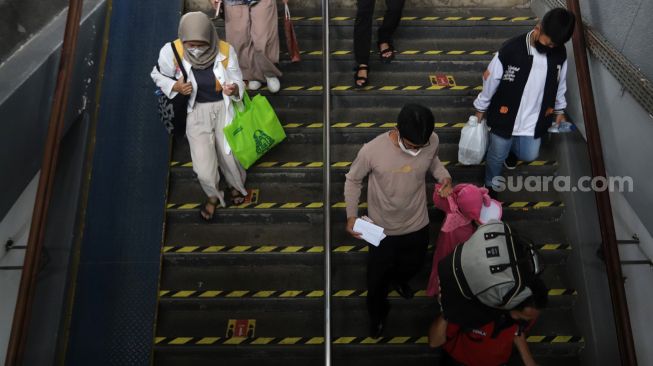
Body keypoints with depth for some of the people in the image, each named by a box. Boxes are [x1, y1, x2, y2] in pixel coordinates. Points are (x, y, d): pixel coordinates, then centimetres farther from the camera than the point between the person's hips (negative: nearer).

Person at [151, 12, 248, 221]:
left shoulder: (225, 51, -17)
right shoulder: (172, 52, -16)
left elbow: (238, 82, -5)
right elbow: (158, 75, 3)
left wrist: (234, 89, -30)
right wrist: (176, 87, -17)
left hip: (224, 108, 0)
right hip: (197, 112, 0)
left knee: (231, 160, -5)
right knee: (204, 172, -8)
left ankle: (236, 185, 35)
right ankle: (213, 196, 30)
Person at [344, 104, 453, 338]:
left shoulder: (432, 142, -21)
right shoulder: (372, 150, -31)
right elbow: (353, 180, -11)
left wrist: (444, 177, -14)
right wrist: (351, 216, -18)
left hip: (417, 225, 3)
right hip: (382, 230, -3)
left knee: (412, 266, 31)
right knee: (378, 279, 18)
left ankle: (398, 279, 68)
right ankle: (377, 314, 50)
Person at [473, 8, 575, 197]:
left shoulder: (560, 53, -10)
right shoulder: (511, 49, -24)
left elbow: (560, 84, 8)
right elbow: (490, 80, -12)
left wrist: (560, 110, 16)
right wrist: (481, 108, -2)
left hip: (534, 119, 4)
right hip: (505, 117, -4)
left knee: (529, 155, 19)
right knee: (497, 155, 14)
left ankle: (511, 147, 55)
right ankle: (490, 187, 43)